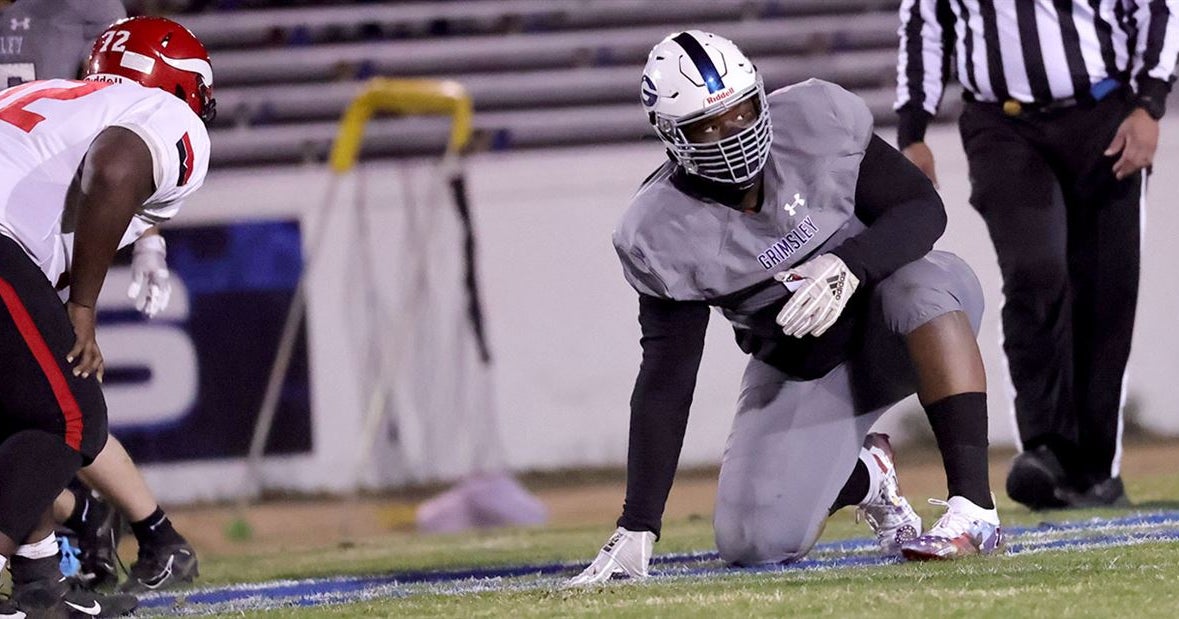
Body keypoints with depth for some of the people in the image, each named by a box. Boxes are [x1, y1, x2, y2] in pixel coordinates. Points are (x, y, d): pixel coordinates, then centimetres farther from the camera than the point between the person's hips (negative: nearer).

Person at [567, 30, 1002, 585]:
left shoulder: (818, 120, -20)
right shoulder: (662, 237, -19)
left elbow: (922, 208, -16)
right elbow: (665, 379, -17)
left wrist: (848, 266, -37)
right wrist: (637, 528, -22)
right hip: (799, 369, 1)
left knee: (921, 284, -36)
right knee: (750, 542, -14)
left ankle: (973, 510, -36)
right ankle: (864, 476, 20)